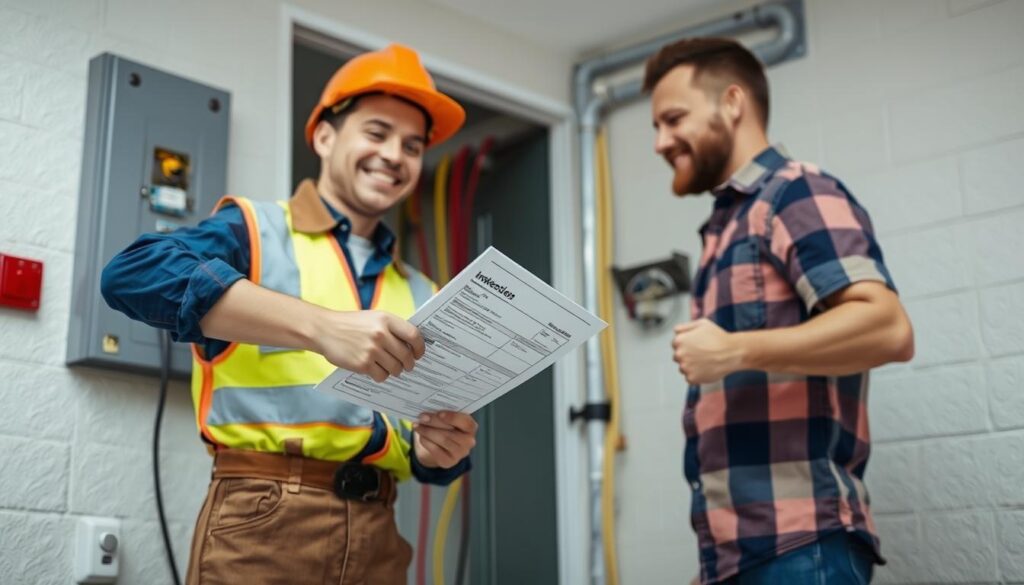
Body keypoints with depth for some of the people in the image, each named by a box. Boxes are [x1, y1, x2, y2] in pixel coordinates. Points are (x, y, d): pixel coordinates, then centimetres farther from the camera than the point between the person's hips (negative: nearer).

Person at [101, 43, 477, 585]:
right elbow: (132, 274, -17)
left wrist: (439, 449, -9)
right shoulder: (254, 229, 3)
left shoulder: (421, 296, 17)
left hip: (375, 536, 5)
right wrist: (320, 326, -27)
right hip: (264, 524, -5)